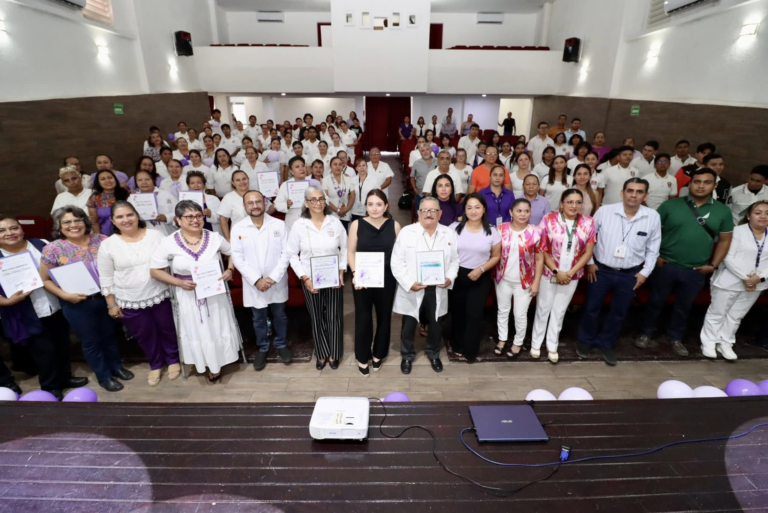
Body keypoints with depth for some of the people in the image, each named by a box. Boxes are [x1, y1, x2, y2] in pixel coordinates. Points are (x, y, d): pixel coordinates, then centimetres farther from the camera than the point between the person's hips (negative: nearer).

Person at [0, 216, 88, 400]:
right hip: (27, 315, -3)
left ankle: (64, 377, 38)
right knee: (44, 349, 4)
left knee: (62, 344, 17)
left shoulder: (40, 244, 0)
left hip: (56, 307, 4)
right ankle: (51, 386, 26)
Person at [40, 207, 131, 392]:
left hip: (106, 298, 2)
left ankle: (116, 366, 42)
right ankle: (104, 376, 32)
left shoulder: (101, 240, -6)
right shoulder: (53, 249, -10)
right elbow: (45, 279, -3)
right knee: (91, 341, 14)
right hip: (78, 304, -2)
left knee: (109, 335, 20)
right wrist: (65, 295, -17)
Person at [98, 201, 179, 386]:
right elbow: (105, 277, 1)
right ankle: (155, 364, 40)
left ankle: (173, 360, 39)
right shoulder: (107, 245, -5)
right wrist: (111, 304, 1)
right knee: (144, 335, 16)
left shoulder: (156, 235, -6)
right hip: (130, 302, 1)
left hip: (160, 295, 0)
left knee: (167, 329, 15)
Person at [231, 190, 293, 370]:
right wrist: (256, 280, -14)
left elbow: (286, 253, -7)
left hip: (277, 283, 0)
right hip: (253, 284, 0)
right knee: (258, 319, 15)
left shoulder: (279, 225, -5)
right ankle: (262, 348, 35)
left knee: (280, 316, 15)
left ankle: (281, 345, 37)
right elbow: (237, 258, -7)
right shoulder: (238, 228, -5)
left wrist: (273, 277, -15)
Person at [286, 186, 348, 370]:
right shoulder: (298, 226, -8)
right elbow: (292, 255, -4)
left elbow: (344, 248, 2)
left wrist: (341, 272, -7)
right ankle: (322, 354, 31)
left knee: (334, 316, 8)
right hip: (311, 280, 0)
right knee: (317, 318, 12)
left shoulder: (335, 222, -6)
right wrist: (304, 278, -12)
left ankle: (334, 354, 28)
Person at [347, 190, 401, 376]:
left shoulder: (394, 225, -1)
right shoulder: (357, 224, -3)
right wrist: (355, 273, -14)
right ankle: (362, 357, 24)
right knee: (363, 317, 5)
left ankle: (378, 353, 35)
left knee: (384, 315, 13)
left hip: (386, 278, 1)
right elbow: (351, 251, -1)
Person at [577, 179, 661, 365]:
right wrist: (589, 262, -4)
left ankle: (605, 344, 34)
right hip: (601, 270, -1)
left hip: (630, 274, 2)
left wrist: (645, 272, 0)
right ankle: (585, 340, 32)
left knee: (619, 312, 14)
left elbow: (652, 249, 3)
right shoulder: (605, 211, -13)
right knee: (592, 308, 11)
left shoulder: (653, 217, -7)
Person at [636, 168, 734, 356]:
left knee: (684, 306, 16)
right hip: (666, 265, -2)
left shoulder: (722, 211, 3)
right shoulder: (670, 205, -5)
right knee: (656, 302, 10)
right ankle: (646, 334, 25)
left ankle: (675, 338, 33)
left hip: (696, 271, 2)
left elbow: (725, 240, 8)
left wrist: (713, 265, 1)